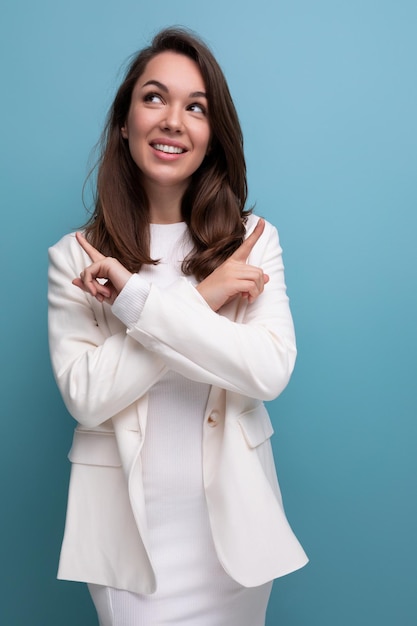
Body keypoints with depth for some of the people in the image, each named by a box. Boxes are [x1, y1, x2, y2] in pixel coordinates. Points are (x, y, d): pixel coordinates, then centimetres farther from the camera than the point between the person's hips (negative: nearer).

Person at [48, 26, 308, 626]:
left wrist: (137, 299, -22)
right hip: (127, 522, 0)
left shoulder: (254, 239, -3)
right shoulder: (74, 256, -4)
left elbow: (271, 371, -17)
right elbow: (84, 395, -15)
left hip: (230, 517, 1)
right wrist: (200, 301, -20)